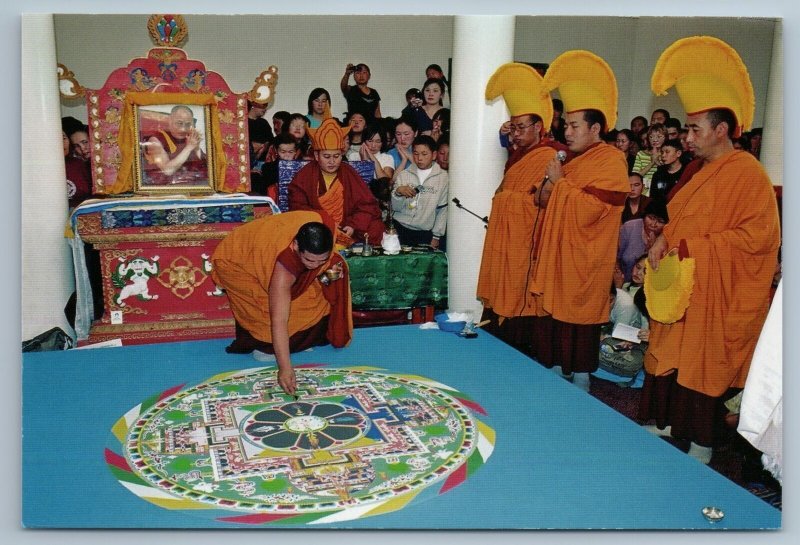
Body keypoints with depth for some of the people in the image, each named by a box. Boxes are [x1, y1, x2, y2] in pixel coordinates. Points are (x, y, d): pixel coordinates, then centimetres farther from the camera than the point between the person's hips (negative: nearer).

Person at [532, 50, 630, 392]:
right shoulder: (574, 160, 15)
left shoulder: (610, 161, -11)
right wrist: (547, 187, -1)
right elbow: (547, 204, 20)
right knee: (554, 323, 11)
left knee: (578, 331, 0)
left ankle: (579, 391, 13)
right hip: (557, 257, 8)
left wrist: (560, 181, -14)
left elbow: (587, 210, -22)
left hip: (583, 264, -8)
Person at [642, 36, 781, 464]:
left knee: (702, 364, 2)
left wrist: (691, 248, -20)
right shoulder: (700, 172, 11)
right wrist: (664, 241, -3)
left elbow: (756, 235, -20)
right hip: (680, 287, 8)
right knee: (671, 358, 13)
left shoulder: (746, 173, -14)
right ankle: (669, 424, 28)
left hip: (712, 293, -8)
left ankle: (701, 445, 17)